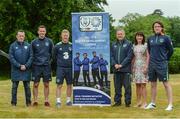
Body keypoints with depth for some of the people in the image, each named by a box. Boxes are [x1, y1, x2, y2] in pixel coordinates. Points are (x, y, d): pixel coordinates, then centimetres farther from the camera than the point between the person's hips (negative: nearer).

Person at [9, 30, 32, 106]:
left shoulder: (28, 46, 4)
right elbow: (11, 58, -6)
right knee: (14, 87, 5)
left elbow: (31, 57, 1)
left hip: (26, 70, 1)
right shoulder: (13, 46, -1)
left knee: (27, 86, 6)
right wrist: (19, 66, -13)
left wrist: (26, 66, -11)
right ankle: (13, 102, 12)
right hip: (16, 70, -1)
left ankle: (28, 102, 13)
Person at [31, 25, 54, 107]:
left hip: (46, 66, 1)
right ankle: (35, 101, 9)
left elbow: (52, 53, 12)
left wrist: (48, 60, 7)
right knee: (36, 84, 2)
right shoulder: (34, 42, 2)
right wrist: (34, 61, 5)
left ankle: (46, 100, 12)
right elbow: (31, 54, 10)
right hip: (36, 66, -1)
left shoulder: (49, 41, 4)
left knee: (46, 84, 5)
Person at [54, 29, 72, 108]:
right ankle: (58, 101, 0)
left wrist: (71, 62, 4)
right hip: (60, 68, -2)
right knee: (59, 85, -3)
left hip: (70, 68, 2)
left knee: (69, 85, 8)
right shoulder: (57, 46, 0)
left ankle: (68, 100, 18)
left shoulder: (72, 45, 3)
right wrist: (59, 62, 9)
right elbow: (55, 56, 10)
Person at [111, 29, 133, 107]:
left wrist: (121, 65, -13)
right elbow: (111, 56, 11)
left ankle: (128, 102, 5)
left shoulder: (128, 44, 1)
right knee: (117, 86, 8)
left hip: (125, 69, -4)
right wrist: (115, 64, -6)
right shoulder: (113, 45, 15)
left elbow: (129, 56, -7)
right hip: (116, 69, 4)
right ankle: (117, 101, 17)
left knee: (127, 86, -3)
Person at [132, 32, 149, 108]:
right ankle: (138, 102, 12)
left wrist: (146, 67, -13)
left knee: (143, 85, -6)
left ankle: (144, 103, -2)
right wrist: (132, 66, 9)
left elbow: (148, 56, -5)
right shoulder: (134, 46, 12)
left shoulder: (145, 45, -1)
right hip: (136, 66, 4)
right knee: (137, 85, 6)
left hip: (143, 66, -4)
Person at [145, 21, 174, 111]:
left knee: (166, 83, -4)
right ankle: (153, 103, 22)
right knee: (153, 84, 12)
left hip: (162, 64, -5)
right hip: (152, 65, 5)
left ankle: (170, 104, -1)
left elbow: (171, 50, 3)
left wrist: (165, 59, 9)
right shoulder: (150, 39, 9)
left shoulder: (166, 38, -4)